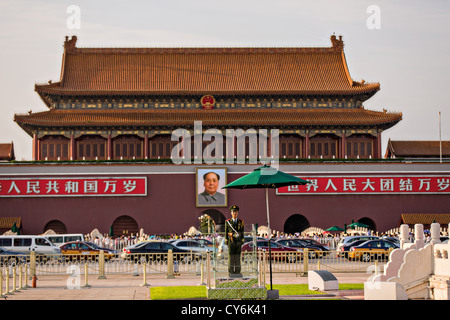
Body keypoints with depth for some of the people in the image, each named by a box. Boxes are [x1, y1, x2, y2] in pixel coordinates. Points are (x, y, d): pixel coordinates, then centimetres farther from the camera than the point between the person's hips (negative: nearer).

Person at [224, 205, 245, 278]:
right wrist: (226, 243, -2)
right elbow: (226, 233, 2)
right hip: (231, 243, -2)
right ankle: (231, 273, 1)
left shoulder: (241, 222, 6)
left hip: (238, 243, 2)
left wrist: (242, 242, -1)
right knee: (231, 258, -3)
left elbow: (242, 233, 7)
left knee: (238, 258, 2)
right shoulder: (228, 222, 1)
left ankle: (237, 273, 6)